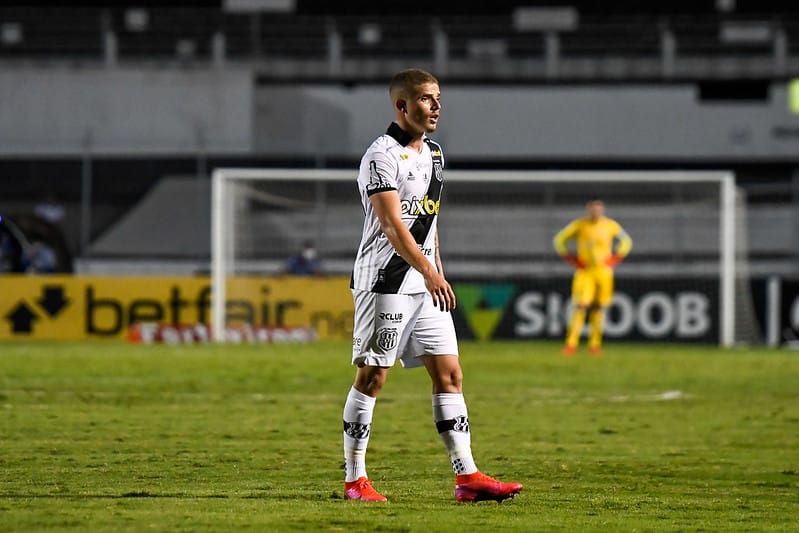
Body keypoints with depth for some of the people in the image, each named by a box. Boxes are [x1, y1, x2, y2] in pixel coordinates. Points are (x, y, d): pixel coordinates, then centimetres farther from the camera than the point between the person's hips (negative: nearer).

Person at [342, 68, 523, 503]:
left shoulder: (433, 153, 14)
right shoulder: (382, 156, -13)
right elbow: (392, 224, -23)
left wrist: (439, 270, 20)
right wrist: (429, 272, -32)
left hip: (426, 285, 8)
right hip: (384, 282, -8)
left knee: (449, 374, 3)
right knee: (371, 378, -3)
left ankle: (467, 477, 2)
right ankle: (354, 480, 3)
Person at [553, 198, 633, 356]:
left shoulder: (611, 226, 3)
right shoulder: (579, 225, -1)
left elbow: (626, 241, 17)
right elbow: (559, 240, 8)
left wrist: (615, 258, 4)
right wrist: (571, 260, 0)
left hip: (604, 271, 2)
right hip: (584, 271, -2)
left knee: (598, 307, 4)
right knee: (580, 306, -12)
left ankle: (595, 344, 12)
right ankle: (571, 344, -11)